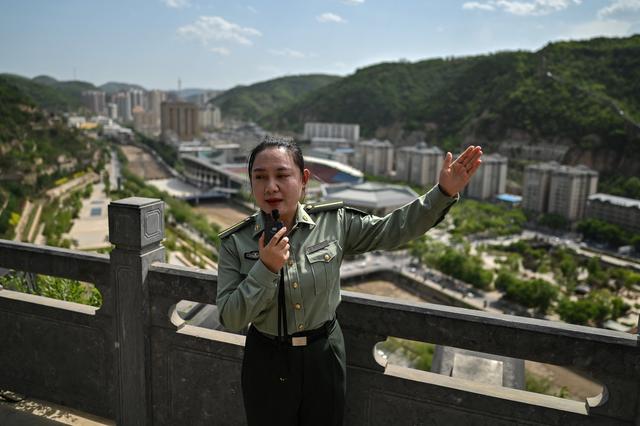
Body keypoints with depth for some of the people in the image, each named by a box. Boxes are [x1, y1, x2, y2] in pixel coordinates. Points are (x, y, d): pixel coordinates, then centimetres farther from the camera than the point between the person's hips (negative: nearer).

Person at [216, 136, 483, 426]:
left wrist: (445, 192, -16)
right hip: (266, 363, -1)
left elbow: (393, 230, -6)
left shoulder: (334, 222, -9)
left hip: (324, 357, 1)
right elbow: (230, 319, -13)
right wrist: (266, 269, -27)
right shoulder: (235, 242, -12)